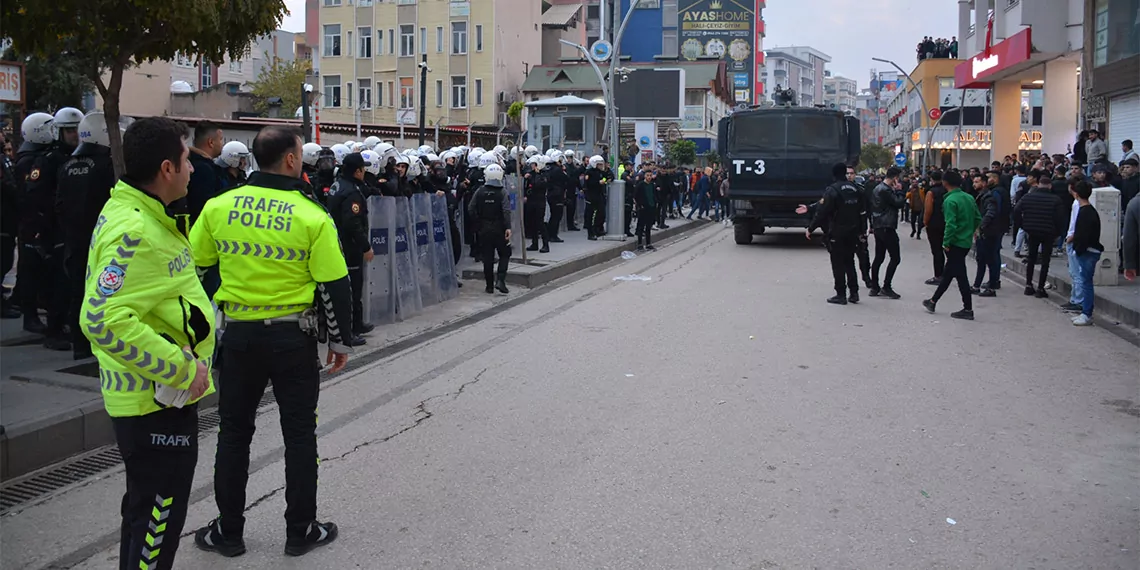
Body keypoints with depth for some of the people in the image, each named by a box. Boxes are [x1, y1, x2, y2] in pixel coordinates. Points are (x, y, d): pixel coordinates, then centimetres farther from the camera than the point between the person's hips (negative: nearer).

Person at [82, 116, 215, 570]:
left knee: (147, 507, 24)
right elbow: (104, 320, -32)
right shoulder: (135, 231, -24)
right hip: (157, 401, -10)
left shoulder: (143, 216, 9)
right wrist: (181, 367, -25)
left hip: (163, 393, 10)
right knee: (158, 515, 1)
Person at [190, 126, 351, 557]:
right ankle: (300, 531, 19)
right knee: (299, 434, 11)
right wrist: (339, 340, 1)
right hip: (293, 337, -2)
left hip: (239, 334, 3)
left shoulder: (218, 207, -2)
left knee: (234, 431, 15)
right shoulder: (313, 217, -12)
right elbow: (334, 287, -10)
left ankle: (228, 531, 24)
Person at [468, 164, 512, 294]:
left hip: (484, 229, 3)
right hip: (499, 229, -2)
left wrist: (477, 224, 7)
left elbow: (471, 209, -1)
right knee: (504, 254, 10)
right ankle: (500, 280, -8)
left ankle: (490, 285, 11)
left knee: (487, 257, 8)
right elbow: (506, 211, -18)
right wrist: (508, 227, -20)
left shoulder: (479, 192, -1)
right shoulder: (502, 193, -8)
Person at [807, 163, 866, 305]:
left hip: (837, 233, -6)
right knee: (849, 262, 15)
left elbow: (822, 212, -17)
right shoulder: (856, 189, 6)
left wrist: (810, 228, -9)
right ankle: (854, 293, 15)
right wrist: (861, 229, 16)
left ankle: (841, 295, 1)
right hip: (853, 233, 6)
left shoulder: (832, 190, -14)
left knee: (838, 264, 0)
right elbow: (864, 210, 10)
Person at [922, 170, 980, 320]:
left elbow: (951, 224, -23)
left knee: (960, 275, -3)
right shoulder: (969, 198, 8)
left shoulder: (950, 200, -17)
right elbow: (978, 219, 12)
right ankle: (933, 301, 29)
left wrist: (946, 242, -14)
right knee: (948, 273, 17)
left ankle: (968, 309, 1)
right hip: (966, 242, 9)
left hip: (956, 244, -9)